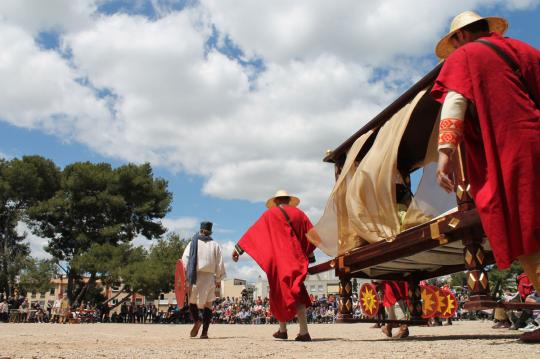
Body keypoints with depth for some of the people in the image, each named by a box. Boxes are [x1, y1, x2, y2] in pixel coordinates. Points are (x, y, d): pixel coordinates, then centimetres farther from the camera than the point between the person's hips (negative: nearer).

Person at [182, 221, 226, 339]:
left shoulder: (193, 243, 3)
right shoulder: (215, 245, 6)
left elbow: (185, 260, -5)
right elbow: (220, 264, 5)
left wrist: (185, 276, -2)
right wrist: (219, 279, 12)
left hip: (195, 276, -1)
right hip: (209, 276, 1)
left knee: (192, 300, 14)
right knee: (208, 303, 7)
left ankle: (196, 321, -11)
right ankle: (205, 331, 1)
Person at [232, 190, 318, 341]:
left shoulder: (270, 214, 4)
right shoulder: (299, 214, 12)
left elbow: (253, 232, 5)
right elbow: (312, 236, 12)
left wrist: (238, 248, 9)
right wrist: (309, 255, 20)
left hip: (278, 259, -2)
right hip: (296, 259, 2)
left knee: (280, 293, 11)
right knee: (296, 292, 3)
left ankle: (283, 330, 14)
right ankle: (303, 331, -13)